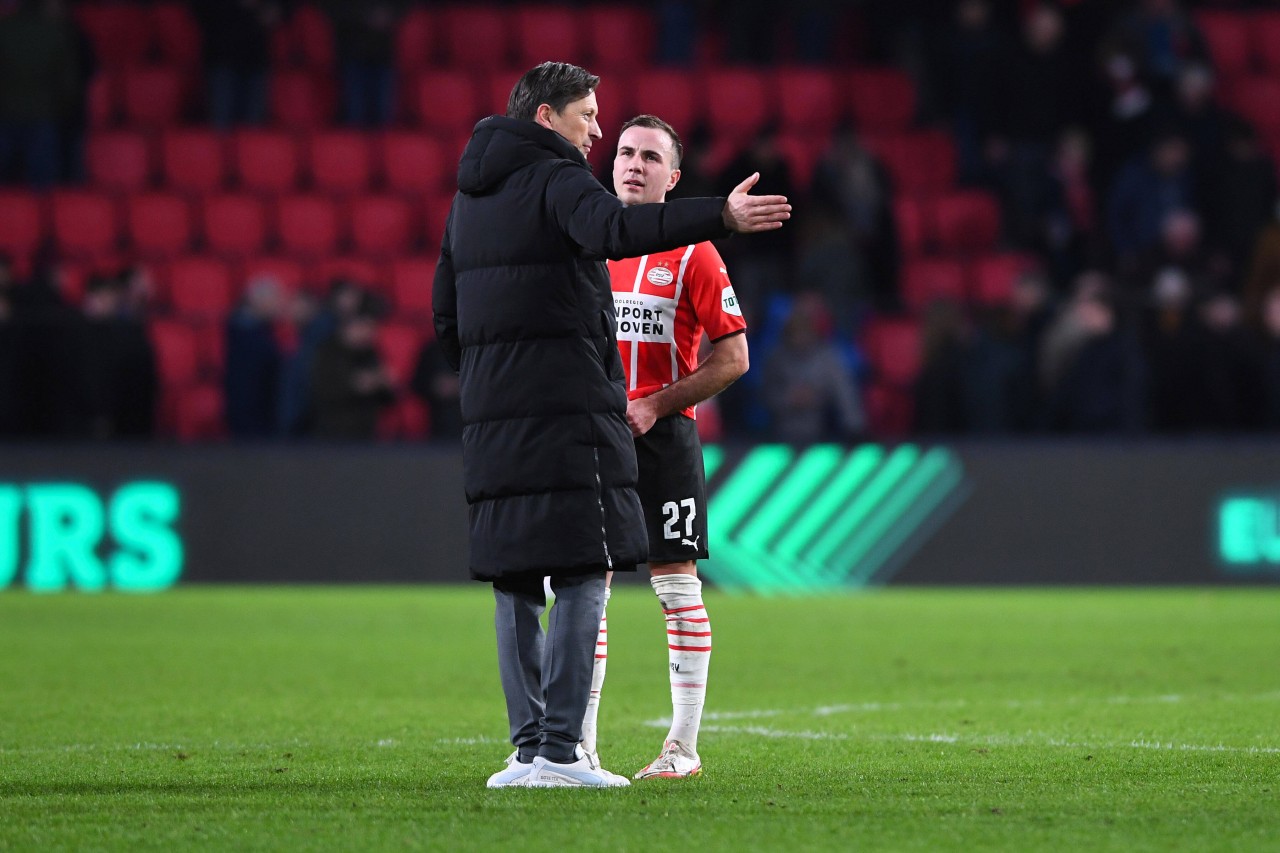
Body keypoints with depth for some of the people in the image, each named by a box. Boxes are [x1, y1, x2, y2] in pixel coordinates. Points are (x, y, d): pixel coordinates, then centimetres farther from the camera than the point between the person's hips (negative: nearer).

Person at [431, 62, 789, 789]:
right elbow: (615, 229, -28)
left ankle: (529, 747, 7)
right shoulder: (555, 178, -6)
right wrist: (722, 217, -36)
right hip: (567, 411, -8)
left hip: (492, 419, 8)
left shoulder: (470, 197, 19)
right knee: (582, 577, -6)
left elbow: (446, 312, 23)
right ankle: (559, 750, -11)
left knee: (514, 584, 9)